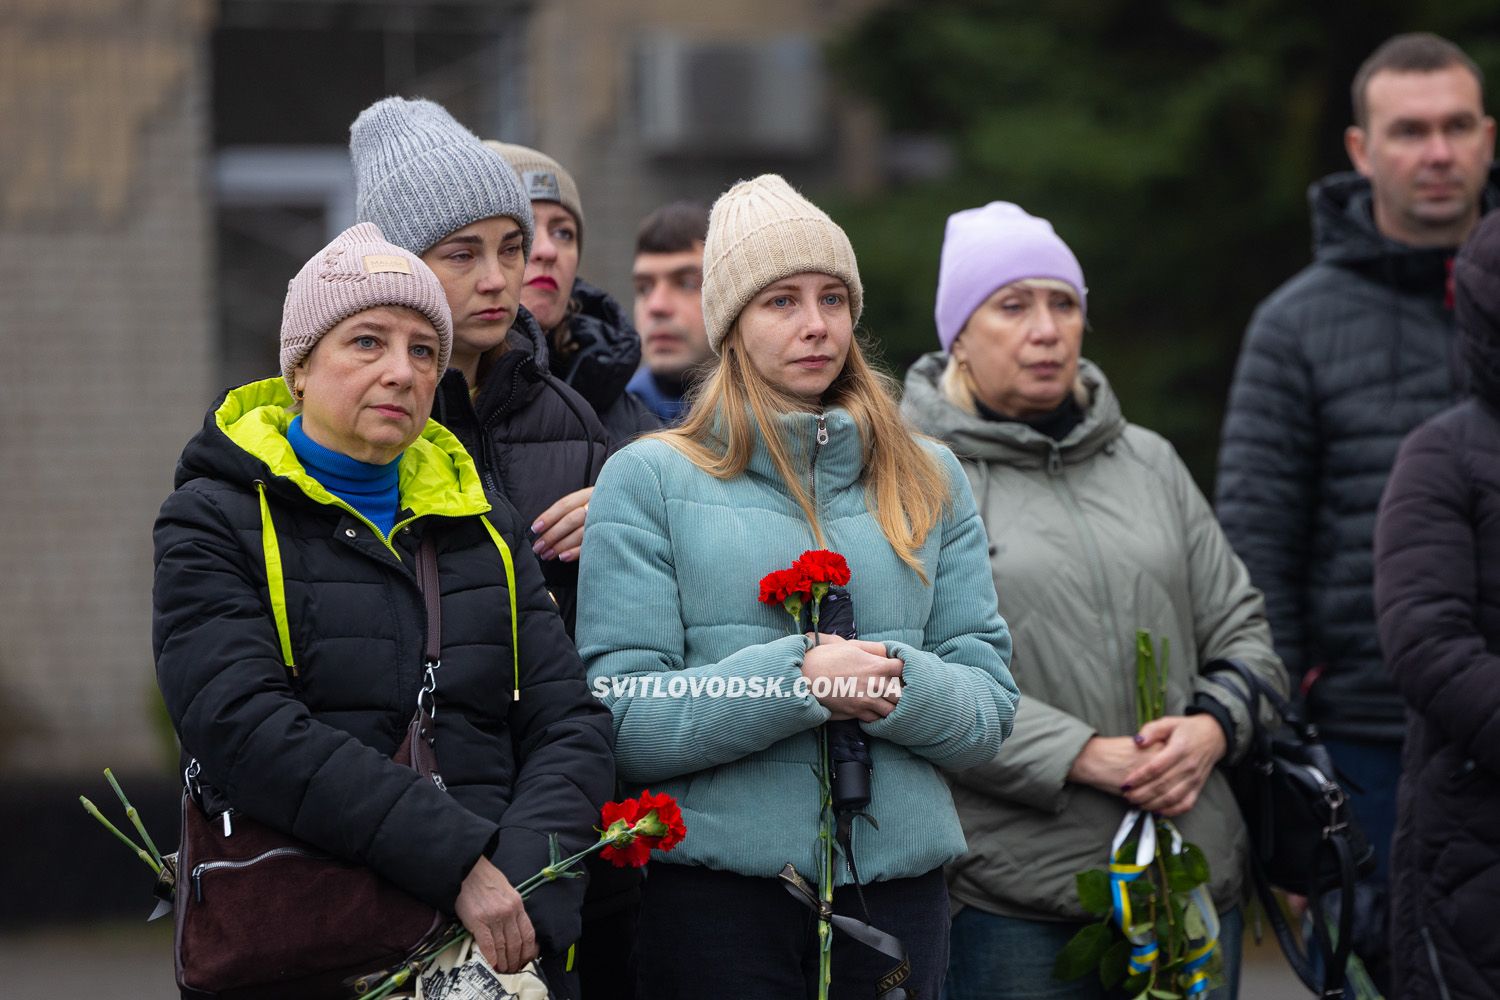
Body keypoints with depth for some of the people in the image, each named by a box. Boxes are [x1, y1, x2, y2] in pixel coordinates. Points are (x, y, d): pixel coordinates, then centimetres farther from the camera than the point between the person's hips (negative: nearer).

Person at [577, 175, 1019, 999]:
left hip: (900, 890, 3)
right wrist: (795, 681, -19)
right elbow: (621, 721, -7)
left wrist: (902, 687, -13)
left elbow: (990, 708, 8)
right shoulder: (649, 480, 1)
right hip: (718, 894, -3)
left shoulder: (929, 482, 13)